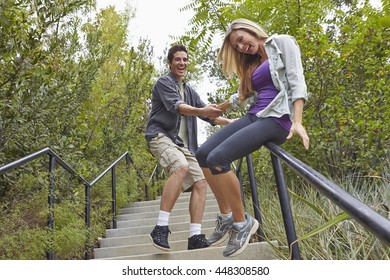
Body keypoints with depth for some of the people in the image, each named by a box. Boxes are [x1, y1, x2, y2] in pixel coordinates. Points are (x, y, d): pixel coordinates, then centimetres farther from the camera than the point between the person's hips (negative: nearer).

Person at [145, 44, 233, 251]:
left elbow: (209, 116, 26)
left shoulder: (189, 91, 24)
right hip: (160, 135, -7)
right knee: (181, 167, -34)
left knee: (200, 182, -7)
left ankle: (195, 237, -6)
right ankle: (160, 228, -31)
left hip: (183, 144, 8)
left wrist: (233, 123, 14)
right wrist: (202, 111, -36)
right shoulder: (163, 83, 2)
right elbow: (176, 106, -18)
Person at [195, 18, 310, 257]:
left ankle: (242, 222, -7)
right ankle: (226, 216, 4)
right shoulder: (253, 62, 25)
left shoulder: (282, 43, 4)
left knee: (217, 159, -25)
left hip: (277, 118, -8)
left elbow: (296, 82, -8)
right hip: (254, 115, 8)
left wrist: (297, 121, -21)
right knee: (203, 154, -6)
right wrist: (220, 108, 52)